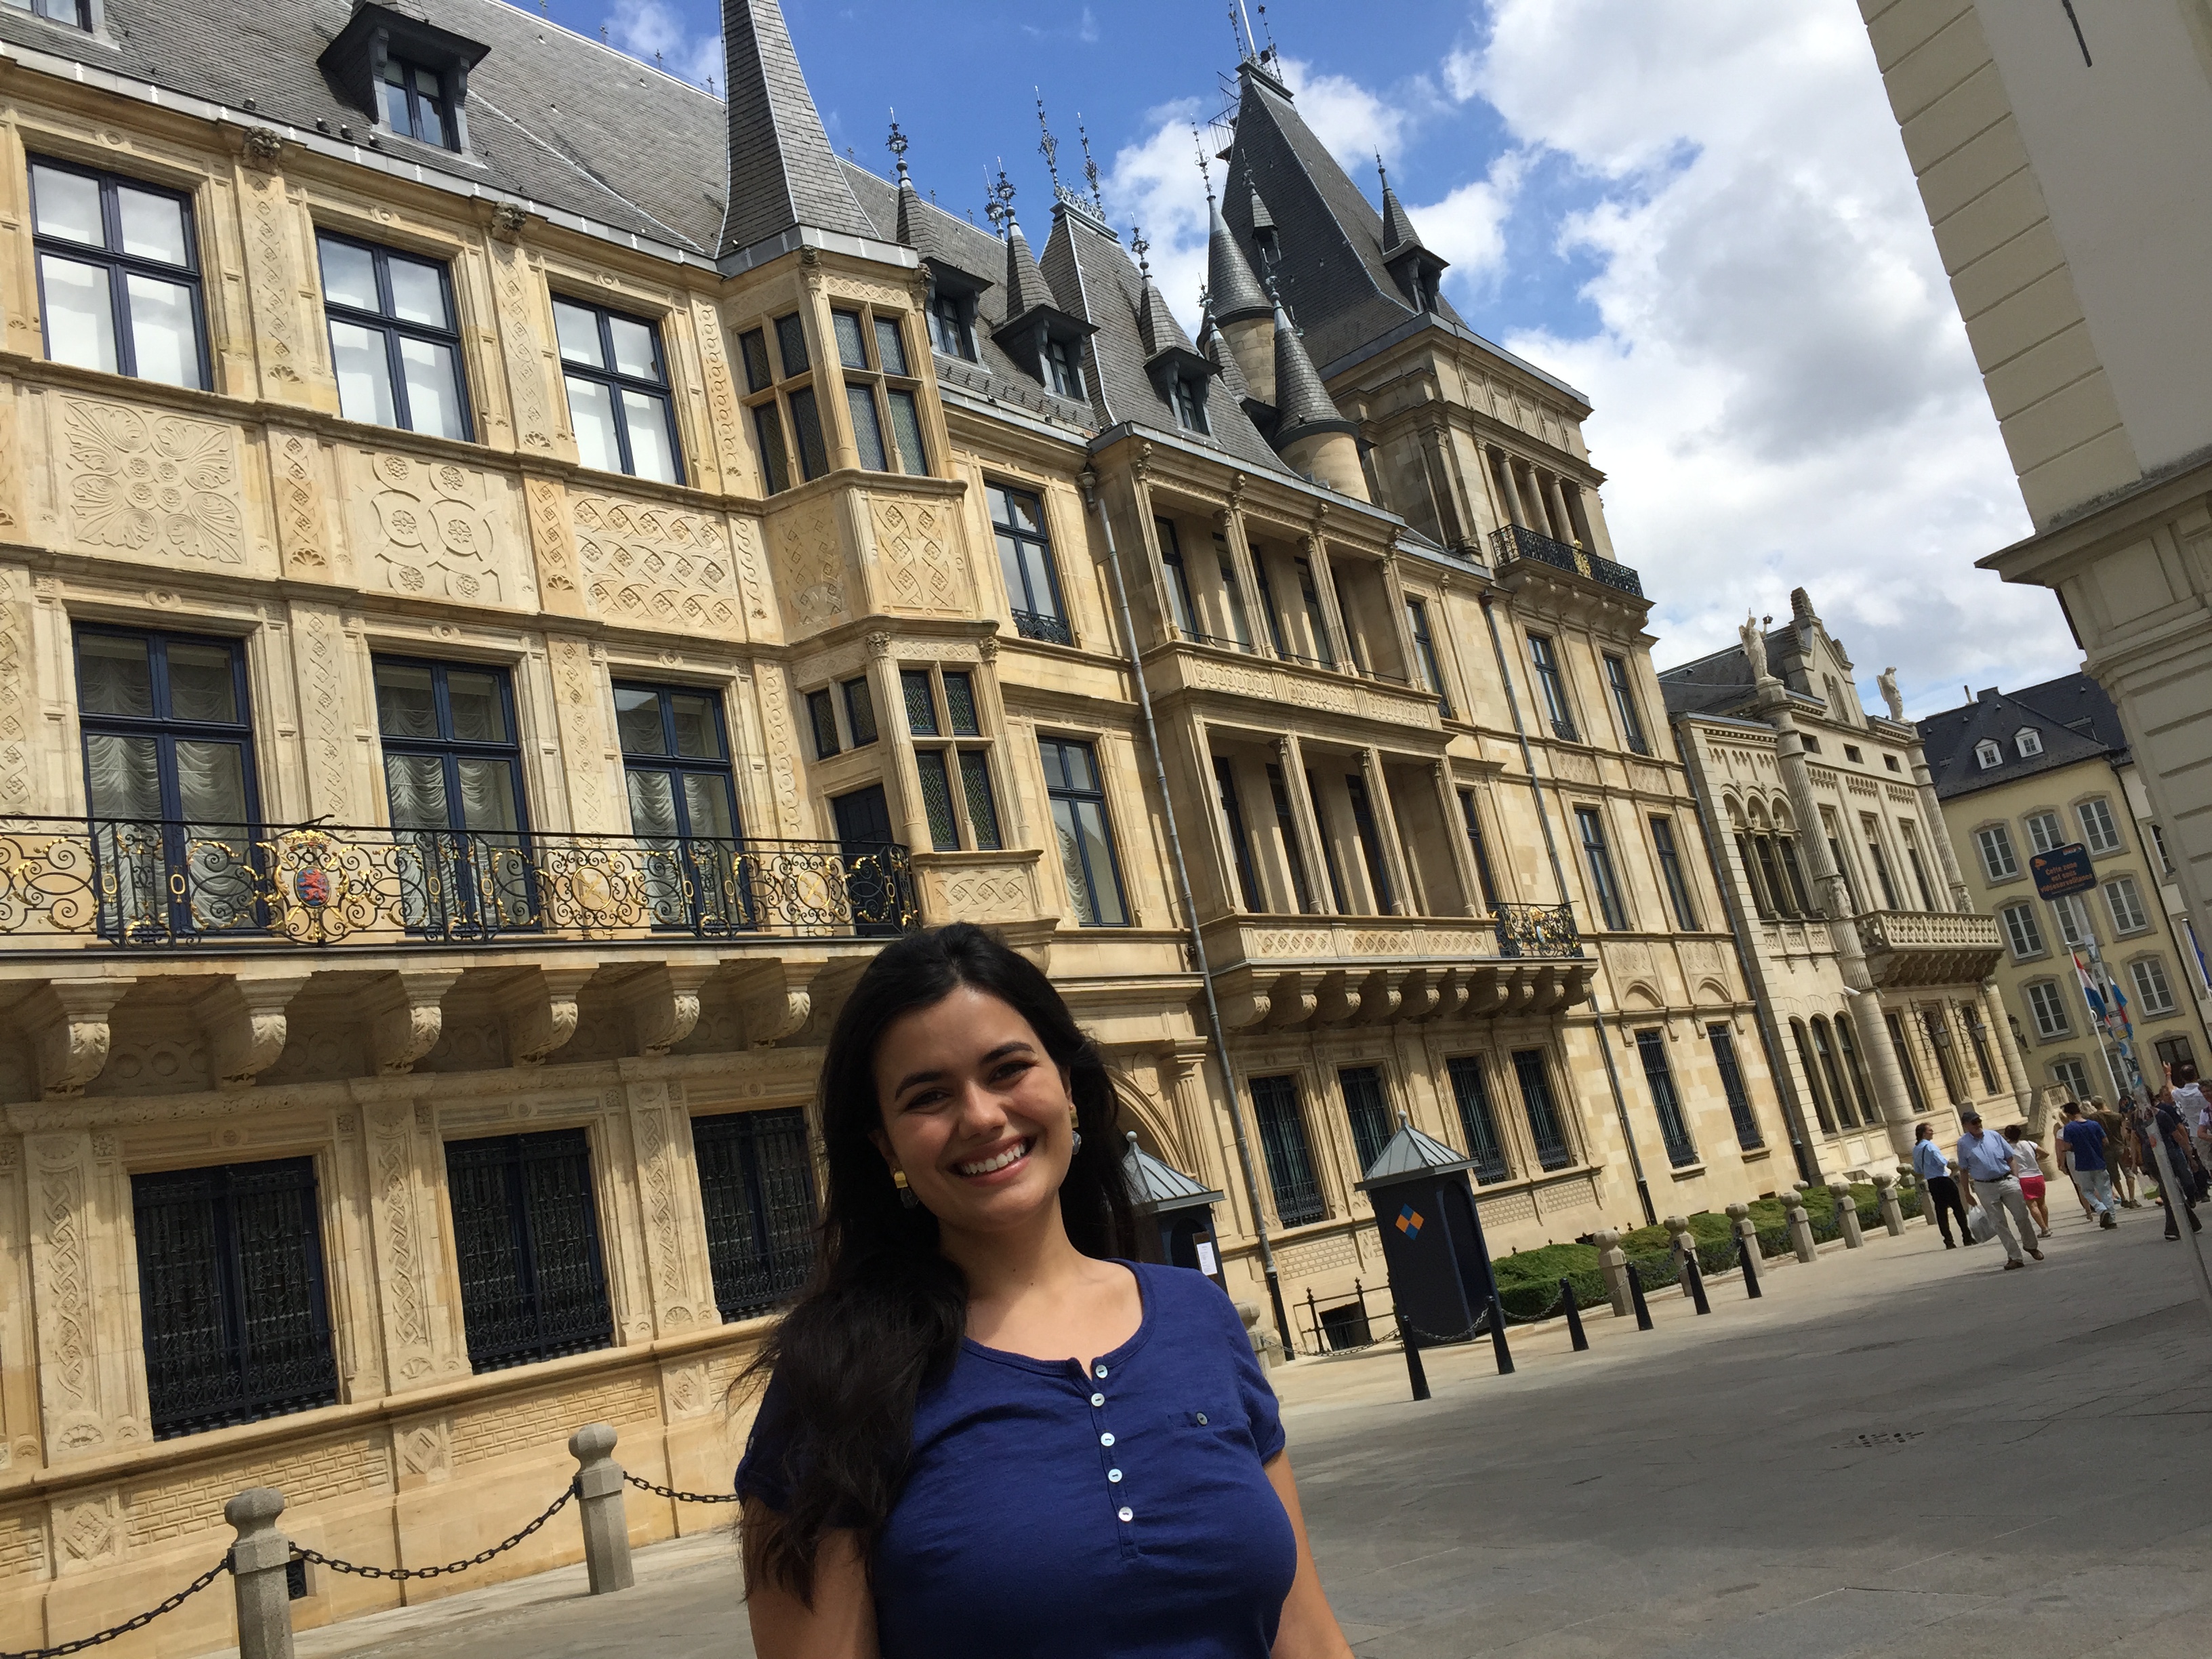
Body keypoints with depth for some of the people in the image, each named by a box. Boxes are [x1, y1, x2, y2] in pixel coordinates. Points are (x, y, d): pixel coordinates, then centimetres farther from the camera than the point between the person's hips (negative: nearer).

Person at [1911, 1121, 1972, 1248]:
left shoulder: (1916, 1150, 11)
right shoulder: (1929, 1146, -12)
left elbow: (1917, 1171, 17)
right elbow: (1942, 1162, -21)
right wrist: (1950, 1165, -1)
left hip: (1931, 1183, 7)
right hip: (1943, 1180, -7)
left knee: (1941, 1211, 6)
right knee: (1957, 1208, 2)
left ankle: (1949, 1241, 4)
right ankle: (1967, 1237, 5)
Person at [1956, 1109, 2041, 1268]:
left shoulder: (1993, 1135, 2)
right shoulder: (1963, 1143, -3)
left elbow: (2010, 1158, 8)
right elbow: (1964, 1170, 2)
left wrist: (2016, 1178, 1)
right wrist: (1967, 1193, 3)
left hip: (2007, 1181, 2)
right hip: (1985, 1187, -1)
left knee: (2022, 1216, 7)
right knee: (2000, 1224, 2)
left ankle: (2031, 1246, 30)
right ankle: (2014, 1257, 8)